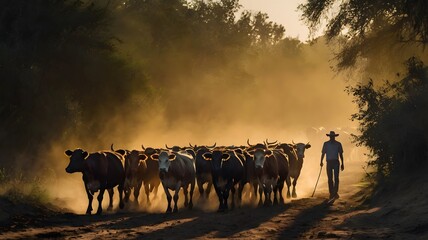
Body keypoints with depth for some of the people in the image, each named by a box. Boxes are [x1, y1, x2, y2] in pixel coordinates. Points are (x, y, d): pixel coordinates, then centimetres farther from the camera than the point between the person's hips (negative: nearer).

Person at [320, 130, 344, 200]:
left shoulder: (338, 144, 7)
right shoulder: (326, 144, 7)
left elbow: (341, 154, 12)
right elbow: (323, 153, 5)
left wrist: (342, 164, 8)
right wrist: (321, 162, -8)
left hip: (336, 162, -1)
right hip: (329, 162, 1)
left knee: (336, 178, -13)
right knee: (330, 179, 2)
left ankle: (335, 193, -16)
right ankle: (331, 193, 7)